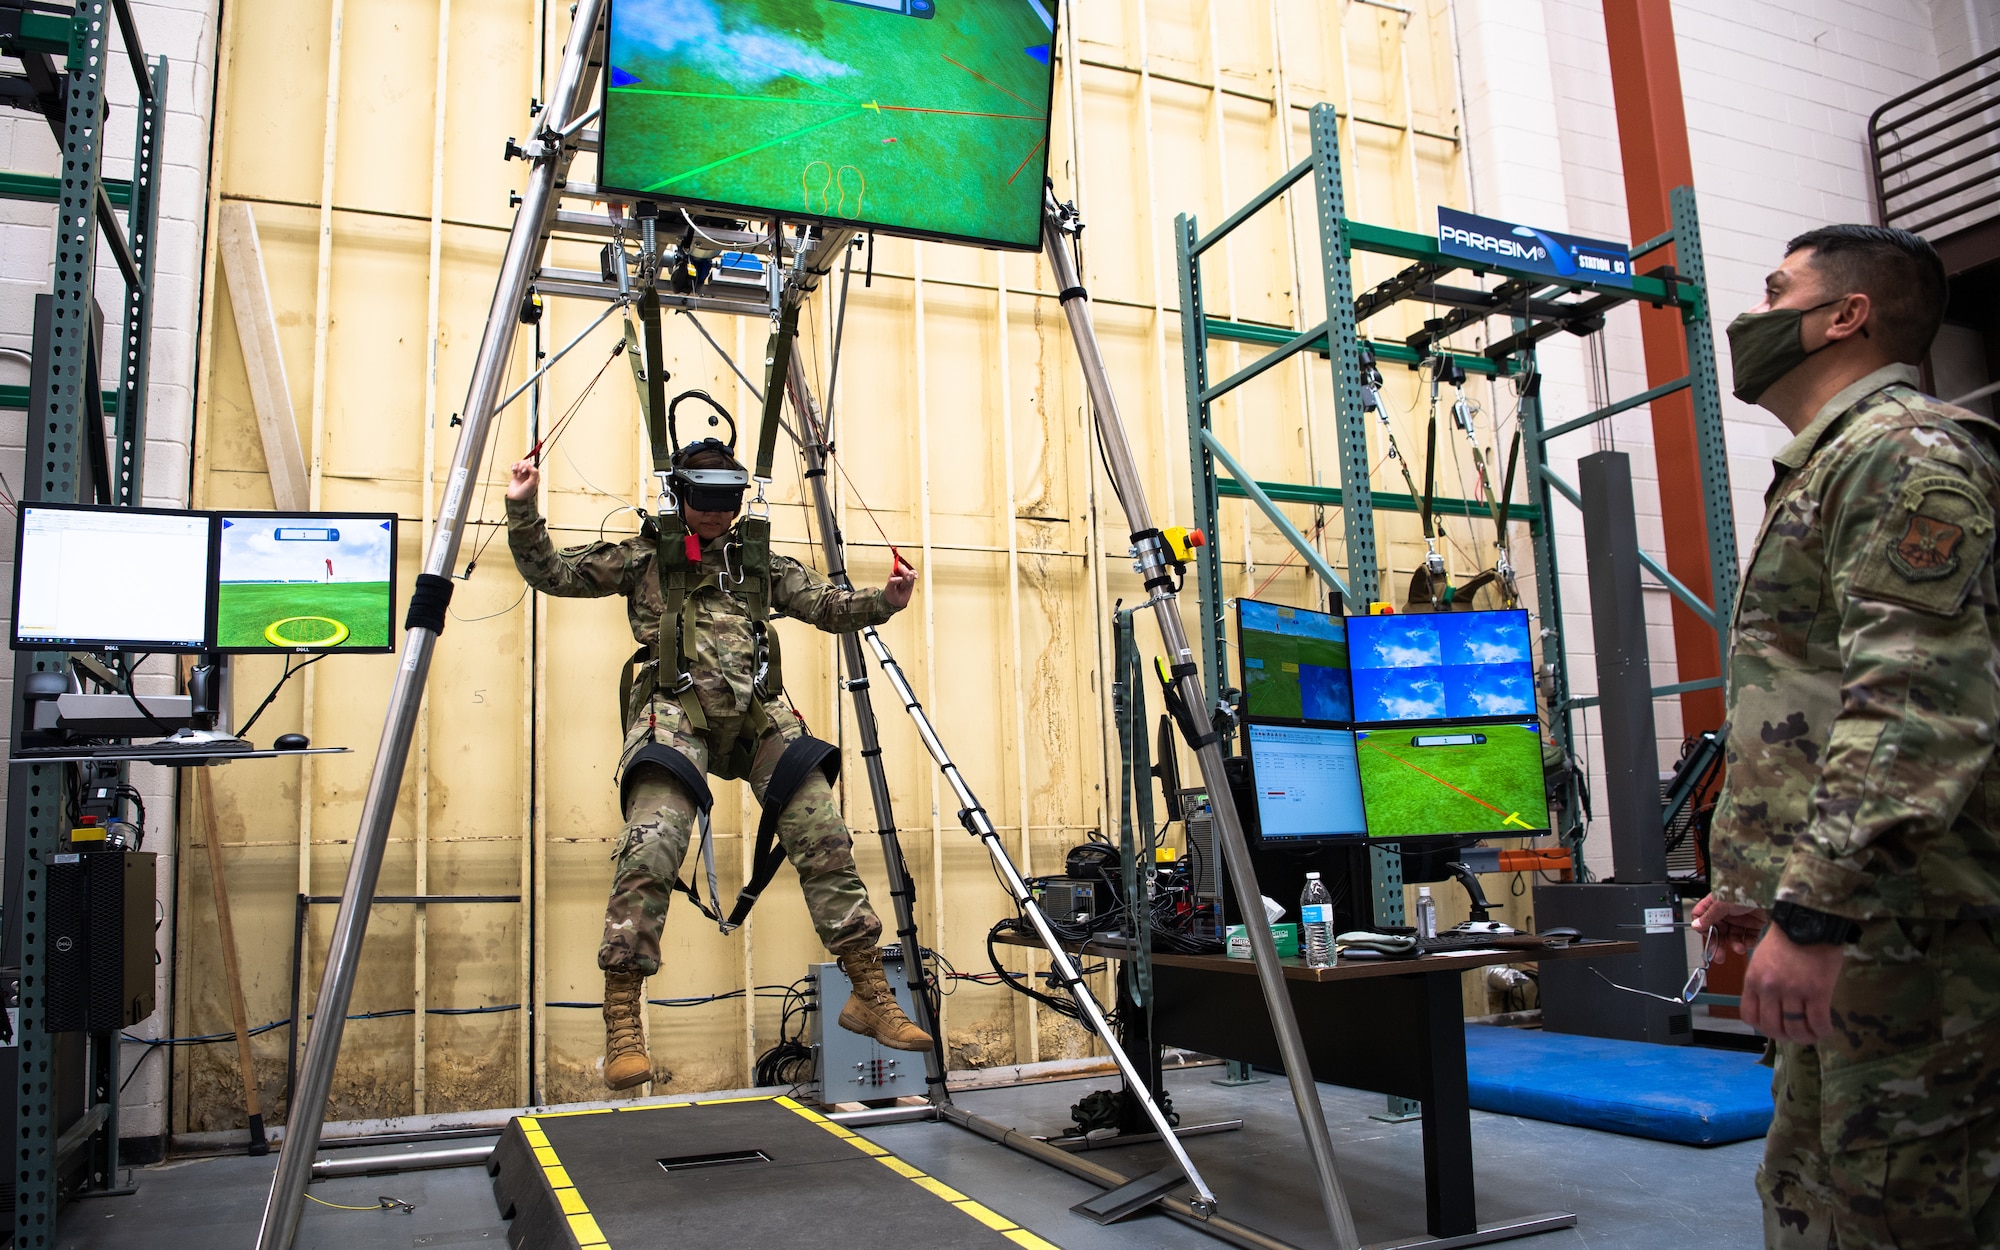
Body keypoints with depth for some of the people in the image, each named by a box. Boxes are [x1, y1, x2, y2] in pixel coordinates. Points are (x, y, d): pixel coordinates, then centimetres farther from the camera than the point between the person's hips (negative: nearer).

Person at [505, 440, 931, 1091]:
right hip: (674, 705, -3)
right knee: (651, 845, -24)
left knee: (825, 841, -7)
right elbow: (552, 572, 16)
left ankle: (871, 997, 3)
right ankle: (621, 1025, -16)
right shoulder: (643, 556, 18)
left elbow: (828, 605, 20)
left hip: (758, 710, 3)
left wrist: (883, 600, 1)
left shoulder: (760, 561, 25)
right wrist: (523, 510, 1)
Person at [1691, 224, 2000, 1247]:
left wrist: (1813, 912, -26)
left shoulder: (1909, 452, -8)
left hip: (1906, 930, -10)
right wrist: (1760, 882, 23)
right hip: (1846, 931, 11)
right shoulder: (1826, 471, 24)